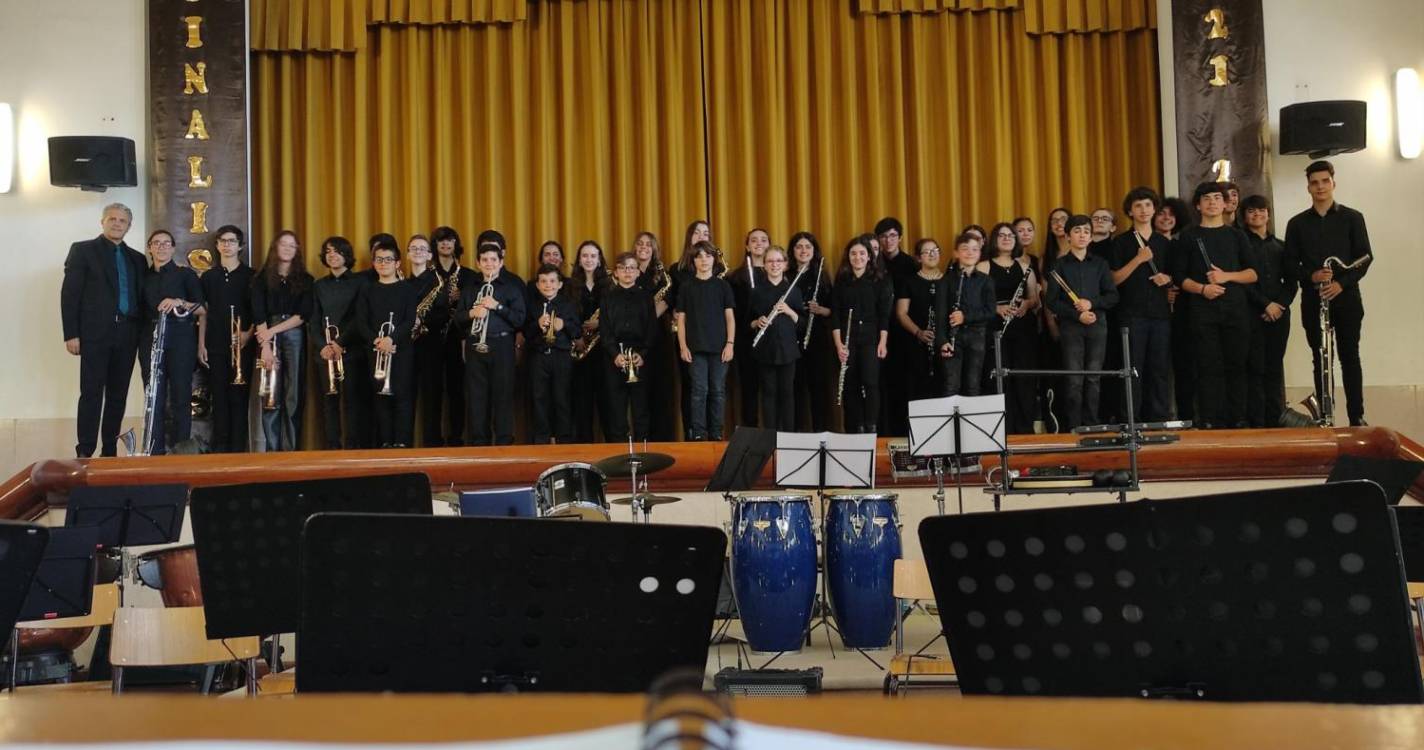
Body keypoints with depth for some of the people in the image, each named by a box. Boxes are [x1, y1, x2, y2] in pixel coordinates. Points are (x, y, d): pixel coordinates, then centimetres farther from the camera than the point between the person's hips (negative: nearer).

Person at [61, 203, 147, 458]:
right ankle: (85, 453, -3)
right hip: (95, 332, -4)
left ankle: (110, 450, 12)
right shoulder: (83, 250, 4)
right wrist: (71, 334, -10)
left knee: (118, 395, 6)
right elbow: (70, 294, -2)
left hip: (126, 334, 4)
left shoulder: (136, 258, 16)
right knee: (92, 393, -6)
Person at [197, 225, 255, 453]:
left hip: (242, 345, -2)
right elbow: (203, 313, 11)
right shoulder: (208, 277, 12)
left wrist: (249, 333, -10)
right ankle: (220, 447, 7)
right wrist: (201, 344, 5)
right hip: (215, 346, 2)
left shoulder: (250, 276, 6)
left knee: (239, 395, -3)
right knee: (219, 396, 2)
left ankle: (238, 448, 0)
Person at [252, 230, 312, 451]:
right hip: (268, 338, 0)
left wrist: (274, 330, -10)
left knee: (293, 396, -2)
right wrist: (265, 346, -13)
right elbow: (258, 315, -2)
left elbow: (304, 314, 0)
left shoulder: (305, 279, 10)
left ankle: (291, 449, 1)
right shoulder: (262, 278, 8)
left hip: (295, 338, 0)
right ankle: (272, 449, 0)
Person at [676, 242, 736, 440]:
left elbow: (730, 316, 5)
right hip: (696, 347, -1)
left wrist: (730, 343, -3)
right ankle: (698, 433, 4)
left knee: (718, 391, 4)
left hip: (719, 347, 1)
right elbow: (681, 318, 4)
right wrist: (682, 346, -3)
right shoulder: (687, 286, 4)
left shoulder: (722, 285, 5)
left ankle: (716, 433, 12)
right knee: (699, 390, -2)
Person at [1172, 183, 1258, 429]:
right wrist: (1202, 289, -14)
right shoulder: (1188, 237, 8)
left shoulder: (1236, 236, 13)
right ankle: (1208, 421, -2)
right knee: (1208, 366, -4)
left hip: (1235, 308, 2)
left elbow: (1253, 273, 9)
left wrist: (1227, 276, -9)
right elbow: (1180, 277, 3)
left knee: (1236, 365, 2)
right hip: (1203, 310, -2)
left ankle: (1238, 419, 8)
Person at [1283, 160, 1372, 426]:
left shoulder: (1352, 218, 5)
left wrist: (1341, 283, -13)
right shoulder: (1297, 223, 9)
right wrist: (1311, 276, -14)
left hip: (1346, 297, -1)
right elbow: (1290, 261, 6)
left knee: (1349, 356, 0)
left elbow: (1365, 256, 0)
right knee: (1320, 360, 3)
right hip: (1313, 300, 1)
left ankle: (1357, 416, 4)